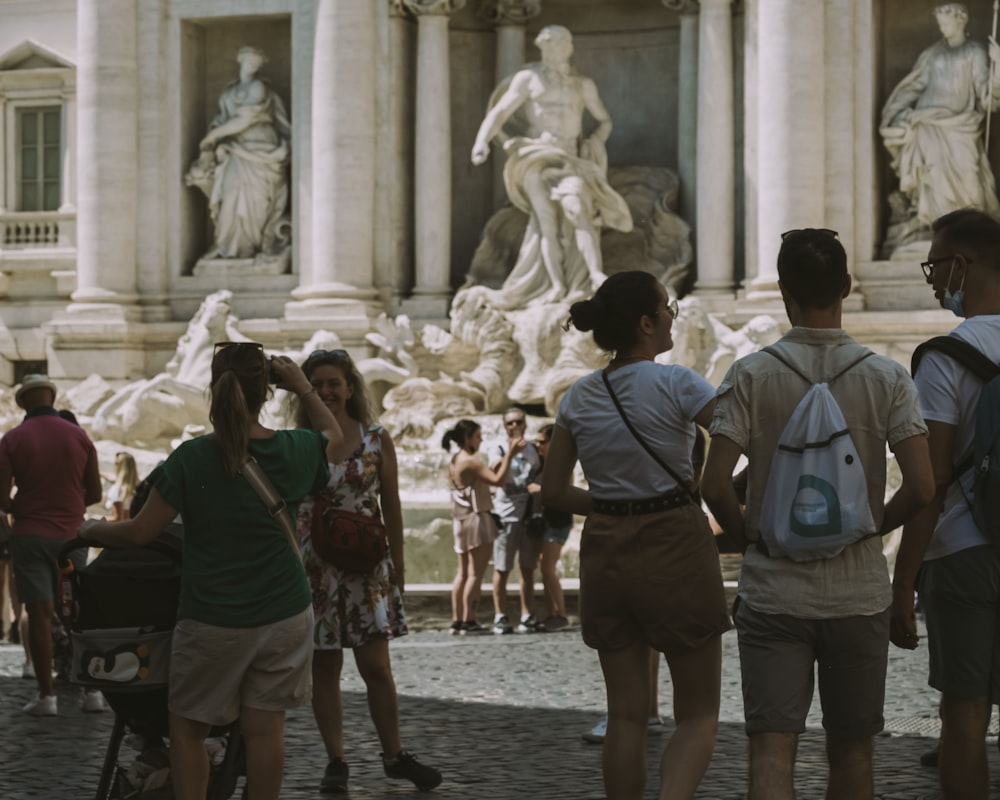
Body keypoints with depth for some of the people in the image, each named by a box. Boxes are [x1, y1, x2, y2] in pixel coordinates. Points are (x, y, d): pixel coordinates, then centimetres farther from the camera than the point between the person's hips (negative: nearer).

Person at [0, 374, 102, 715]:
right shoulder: (79, 436, 1)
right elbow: (95, 492, 5)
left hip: (30, 535, -2)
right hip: (71, 534, 2)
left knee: (40, 615, 0)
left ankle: (46, 695, 0)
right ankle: (92, 690, 10)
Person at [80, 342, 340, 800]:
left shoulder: (191, 459, -15)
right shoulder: (293, 452, -5)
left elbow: (140, 532, -9)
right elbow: (333, 435, 19)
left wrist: (91, 532, 8)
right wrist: (302, 387, 17)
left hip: (213, 620, -3)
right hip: (284, 614, 3)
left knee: (187, 727, 10)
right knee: (265, 725, 7)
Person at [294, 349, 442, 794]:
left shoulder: (377, 439, 2)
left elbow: (391, 506, 6)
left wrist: (398, 566, 6)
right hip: (315, 568, 0)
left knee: (376, 667, -2)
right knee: (324, 669, 4)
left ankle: (394, 755, 12)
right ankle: (336, 762, 12)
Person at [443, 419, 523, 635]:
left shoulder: (454, 462, 13)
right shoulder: (470, 461, -15)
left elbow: (489, 475, 13)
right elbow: (498, 480, -22)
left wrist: (506, 456, 9)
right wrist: (509, 455, -16)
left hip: (461, 520, 9)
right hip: (476, 518, -9)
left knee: (463, 572, 11)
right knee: (476, 573, -6)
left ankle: (457, 620, 10)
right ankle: (469, 621, -8)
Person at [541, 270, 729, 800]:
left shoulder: (578, 397, 5)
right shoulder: (674, 383, -11)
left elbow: (553, 492, 9)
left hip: (605, 552, 5)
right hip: (675, 546, -5)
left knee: (626, 715, 13)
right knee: (698, 714, 3)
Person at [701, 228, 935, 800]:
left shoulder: (751, 376, -5)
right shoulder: (887, 378, -3)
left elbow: (716, 486, -11)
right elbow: (922, 488, -10)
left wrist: (747, 533, 8)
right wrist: (872, 527, 8)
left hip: (773, 588, -1)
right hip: (859, 591, 1)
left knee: (771, 751, -5)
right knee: (852, 753, 15)